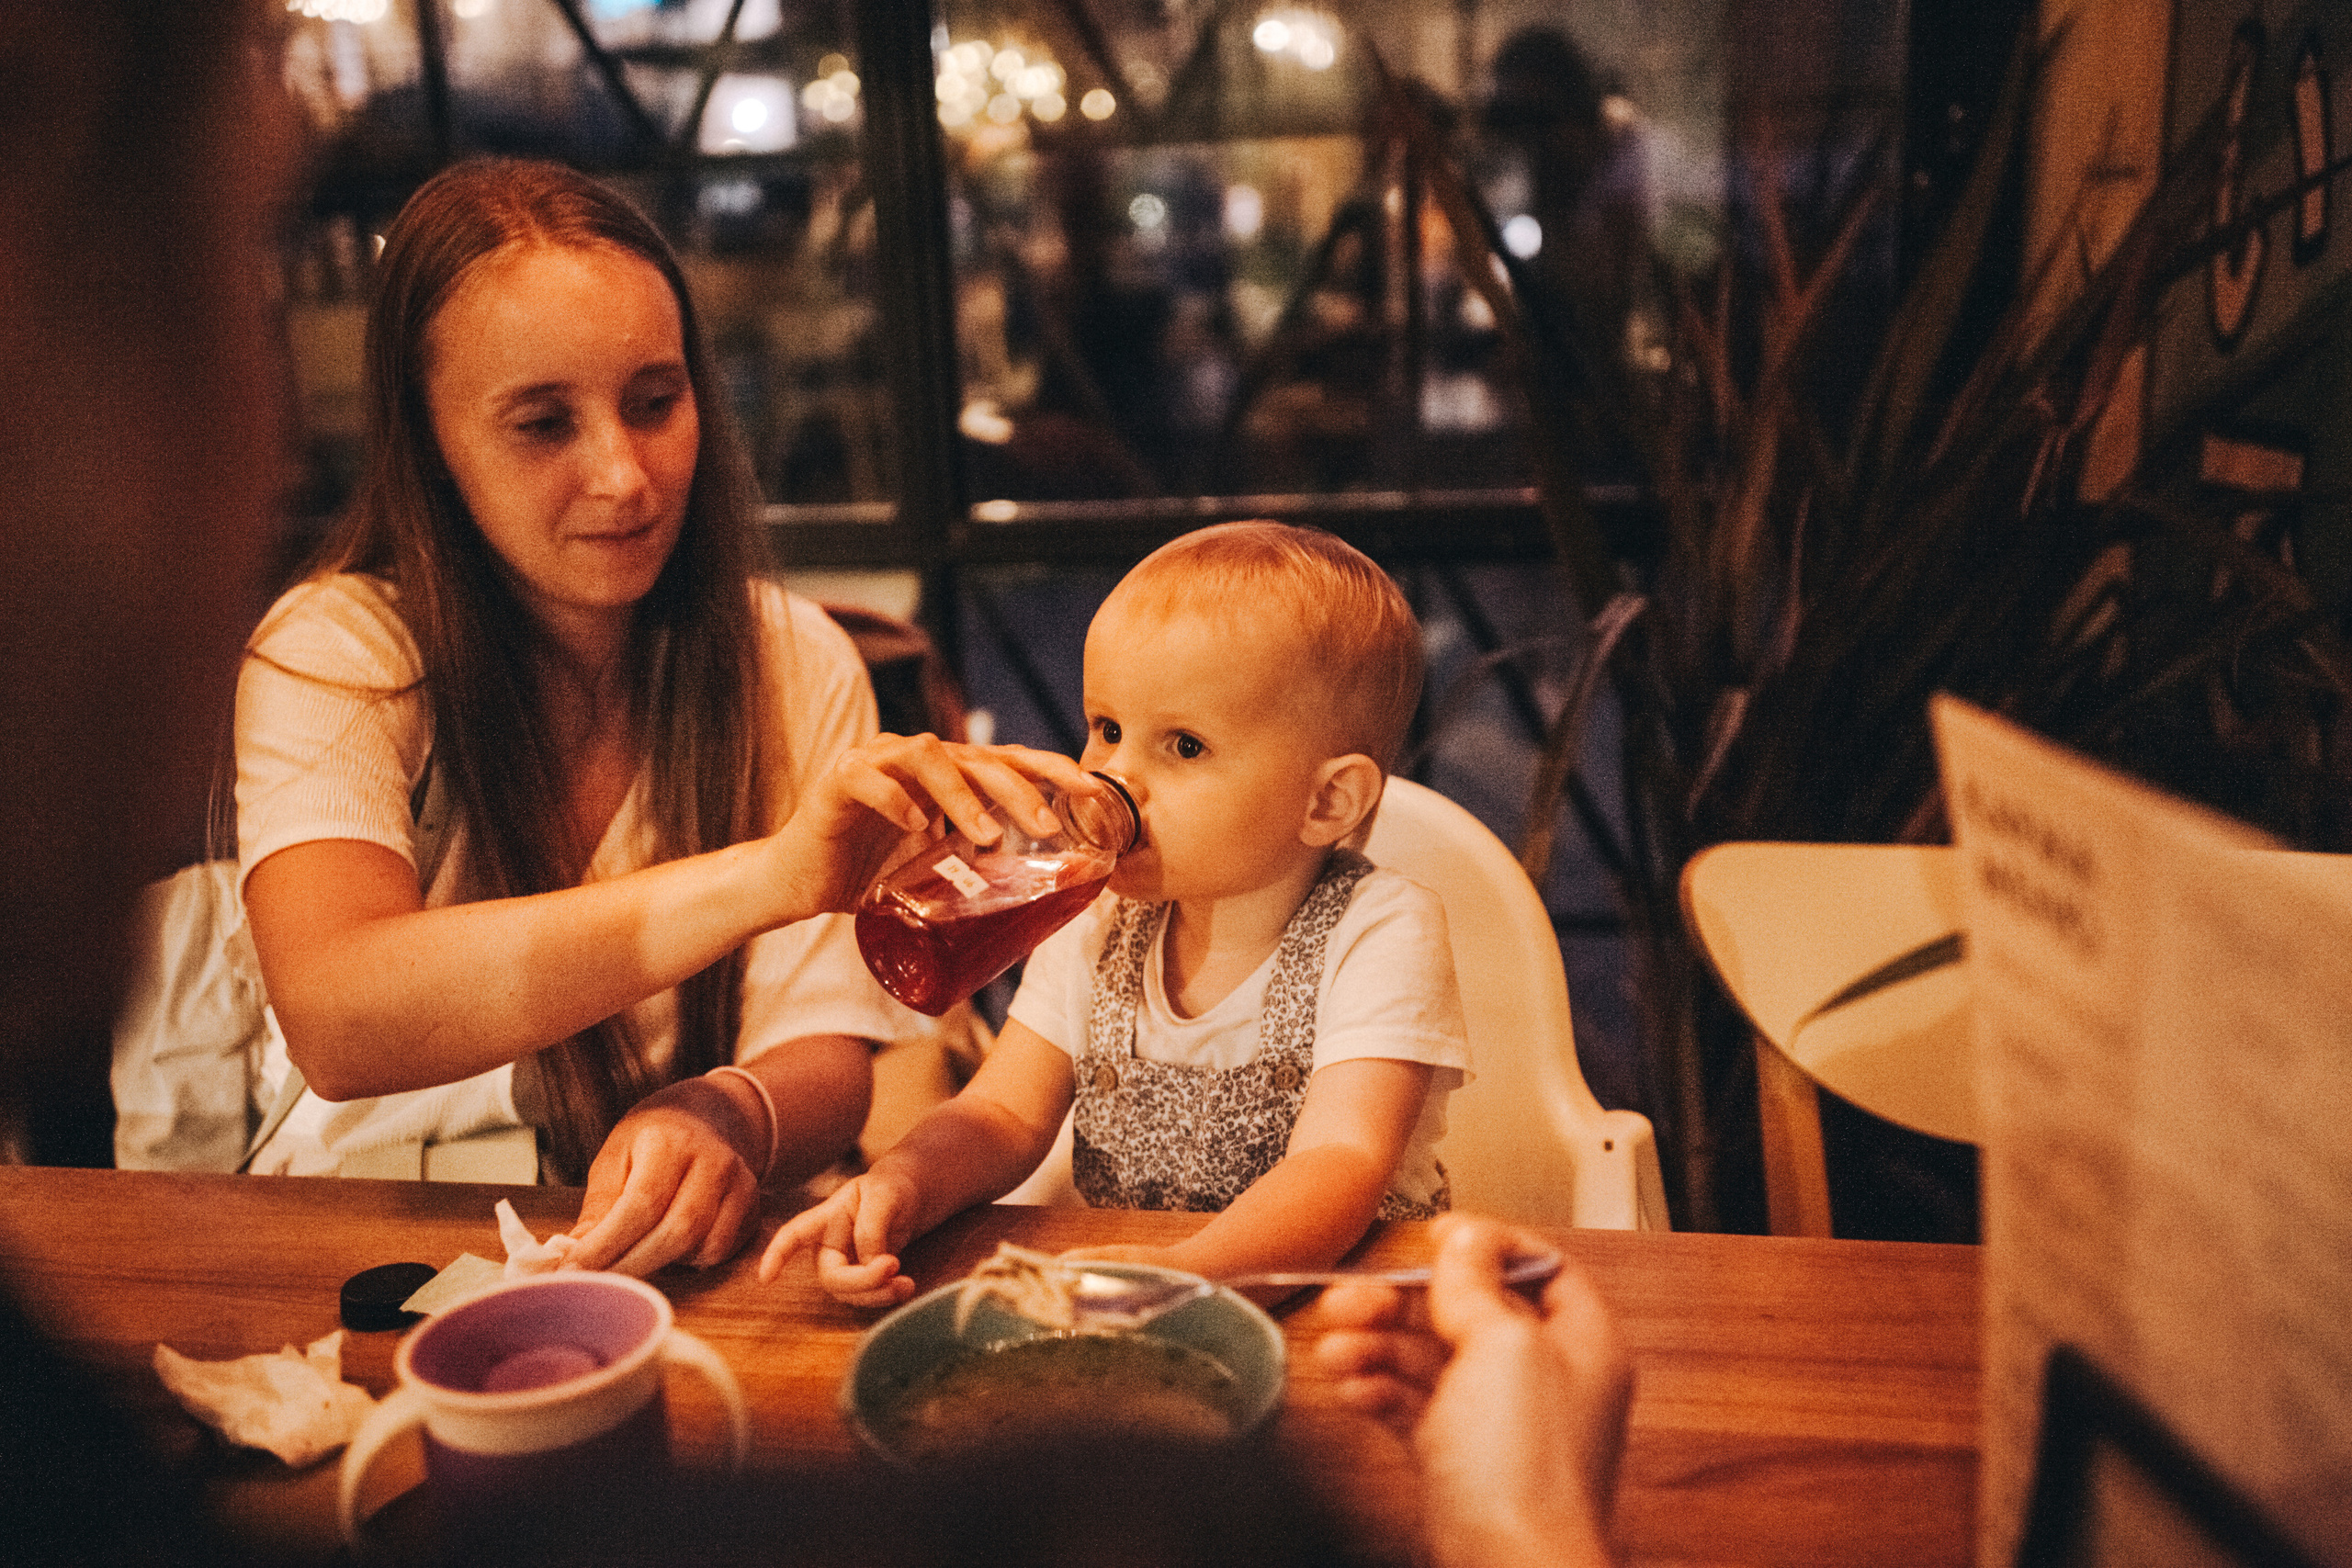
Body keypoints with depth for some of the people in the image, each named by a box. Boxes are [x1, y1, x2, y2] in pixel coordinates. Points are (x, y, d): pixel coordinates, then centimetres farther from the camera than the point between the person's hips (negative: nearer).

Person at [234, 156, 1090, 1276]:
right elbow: (336, 1024, -28)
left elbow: (822, 1059, -7)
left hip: (684, 1266, 2)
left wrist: (727, 1117, -31)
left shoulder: (791, 660, -1)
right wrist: (769, 876, -40)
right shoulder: (332, 652, -10)